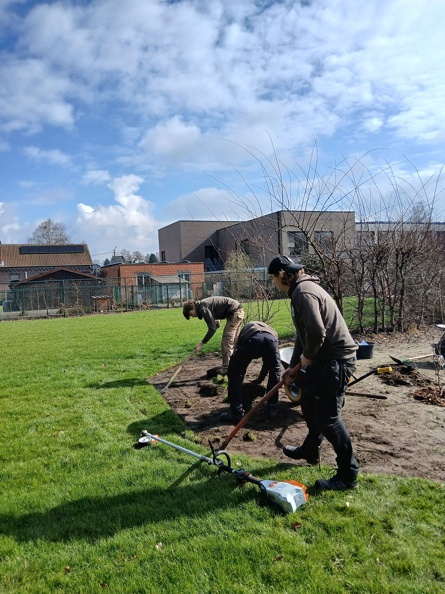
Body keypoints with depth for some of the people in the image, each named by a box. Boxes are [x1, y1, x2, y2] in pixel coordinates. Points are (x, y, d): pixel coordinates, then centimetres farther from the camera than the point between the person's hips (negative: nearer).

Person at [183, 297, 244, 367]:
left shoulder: (203, 308, -18)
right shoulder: (202, 304, 11)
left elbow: (212, 329, -20)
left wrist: (202, 343, -15)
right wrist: (217, 320, 10)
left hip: (235, 312, -10)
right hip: (238, 311, 10)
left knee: (226, 342, -9)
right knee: (232, 341, 15)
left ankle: (226, 368, -8)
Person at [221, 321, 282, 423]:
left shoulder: (245, 330, 44)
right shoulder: (269, 329, 47)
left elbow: (236, 354, 42)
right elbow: (268, 363, 50)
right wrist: (260, 378, 65)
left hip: (251, 339, -2)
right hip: (271, 339, 2)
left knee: (234, 372, 17)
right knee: (275, 371, 30)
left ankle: (237, 412, 15)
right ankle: (272, 409, 30)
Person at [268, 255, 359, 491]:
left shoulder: (303, 292, -19)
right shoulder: (300, 291, 15)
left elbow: (316, 332, -30)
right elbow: (303, 332, 21)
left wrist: (307, 356, -11)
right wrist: (293, 365, 22)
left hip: (335, 360, -11)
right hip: (324, 358, 11)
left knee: (328, 416, -4)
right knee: (309, 403, 23)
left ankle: (348, 475, 10)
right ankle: (309, 450, 43)